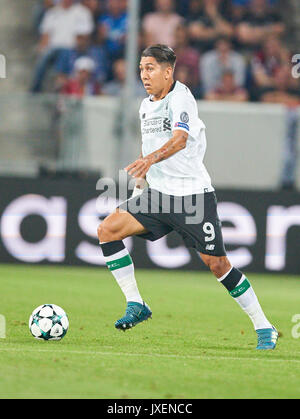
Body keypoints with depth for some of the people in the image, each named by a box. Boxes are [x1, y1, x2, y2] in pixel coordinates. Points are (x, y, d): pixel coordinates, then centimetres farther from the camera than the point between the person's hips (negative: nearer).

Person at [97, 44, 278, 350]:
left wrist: (150, 160, -47)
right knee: (107, 230, -9)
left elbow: (180, 140, -31)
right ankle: (135, 305, -2)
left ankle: (263, 328, 5)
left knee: (216, 263, -8)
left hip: (193, 194, -7)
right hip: (158, 193, 7)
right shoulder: (146, 106, 11)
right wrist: (140, 180, 18)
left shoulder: (181, 98, -13)